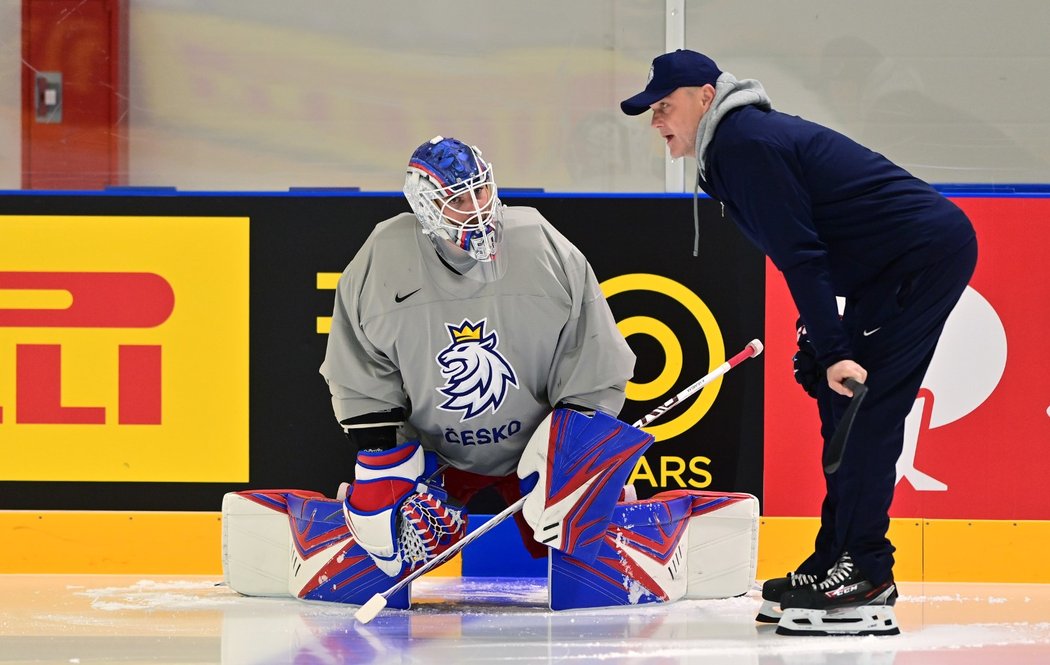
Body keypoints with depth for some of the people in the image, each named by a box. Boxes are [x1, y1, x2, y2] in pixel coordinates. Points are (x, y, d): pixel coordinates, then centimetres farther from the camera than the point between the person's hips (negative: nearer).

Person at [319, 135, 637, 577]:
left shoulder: (547, 252, -18)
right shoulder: (381, 263, -17)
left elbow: (594, 363, -11)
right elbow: (361, 382, -8)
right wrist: (385, 462, -13)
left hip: (535, 443, 0)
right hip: (430, 450, 0)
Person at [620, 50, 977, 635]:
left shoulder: (745, 144, -14)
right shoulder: (743, 140, 18)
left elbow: (799, 252, -21)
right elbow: (801, 249, 23)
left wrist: (833, 351, -24)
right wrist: (821, 336, 19)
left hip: (925, 255, -11)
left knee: (862, 406, -13)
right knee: (843, 405, 12)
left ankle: (865, 574, -13)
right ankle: (835, 563, 15)